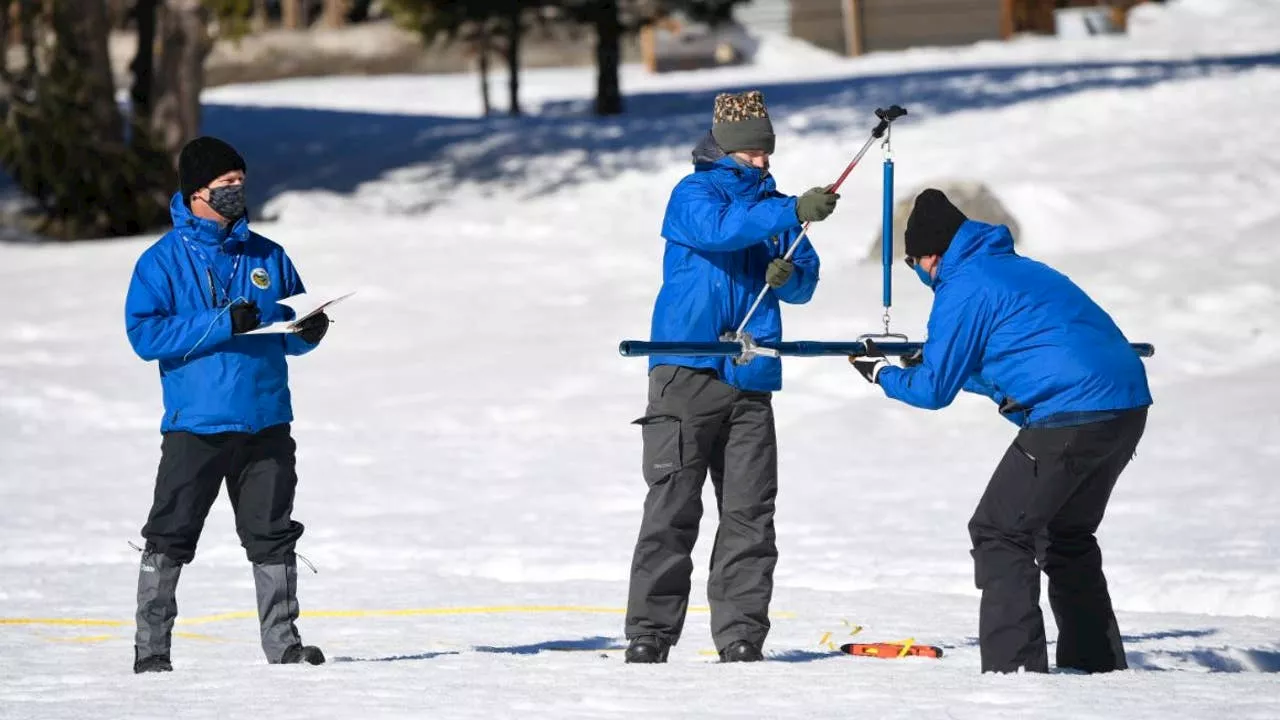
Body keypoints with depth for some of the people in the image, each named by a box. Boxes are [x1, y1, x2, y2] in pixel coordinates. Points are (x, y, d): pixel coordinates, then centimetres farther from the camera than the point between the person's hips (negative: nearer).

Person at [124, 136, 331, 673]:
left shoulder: (267, 257, 11)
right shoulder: (163, 260, -2)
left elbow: (292, 335, 18)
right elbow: (144, 333, -13)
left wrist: (308, 331, -6)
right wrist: (222, 324, -19)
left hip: (266, 422, 4)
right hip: (195, 425, -4)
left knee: (273, 537, 7)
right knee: (170, 536, -2)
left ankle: (282, 640, 15)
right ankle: (150, 645, 5)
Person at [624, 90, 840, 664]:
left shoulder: (774, 205, 18)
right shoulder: (693, 194, 1)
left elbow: (805, 283, 16)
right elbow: (717, 228, -21)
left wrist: (790, 276, -8)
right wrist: (793, 213, -29)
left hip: (751, 378, 5)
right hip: (687, 371, -5)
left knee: (750, 511, 0)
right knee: (672, 503, -7)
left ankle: (741, 632, 2)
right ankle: (650, 631, -4)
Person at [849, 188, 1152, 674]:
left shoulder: (963, 287, -3)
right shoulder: (1019, 269, 24)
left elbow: (935, 390, 2)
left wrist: (881, 373, 19)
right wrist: (934, 361, 39)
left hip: (1070, 414, -9)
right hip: (1128, 405, 9)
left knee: (1000, 534, -1)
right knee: (1067, 536, 24)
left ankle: (1013, 667, -10)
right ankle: (1098, 663, 26)